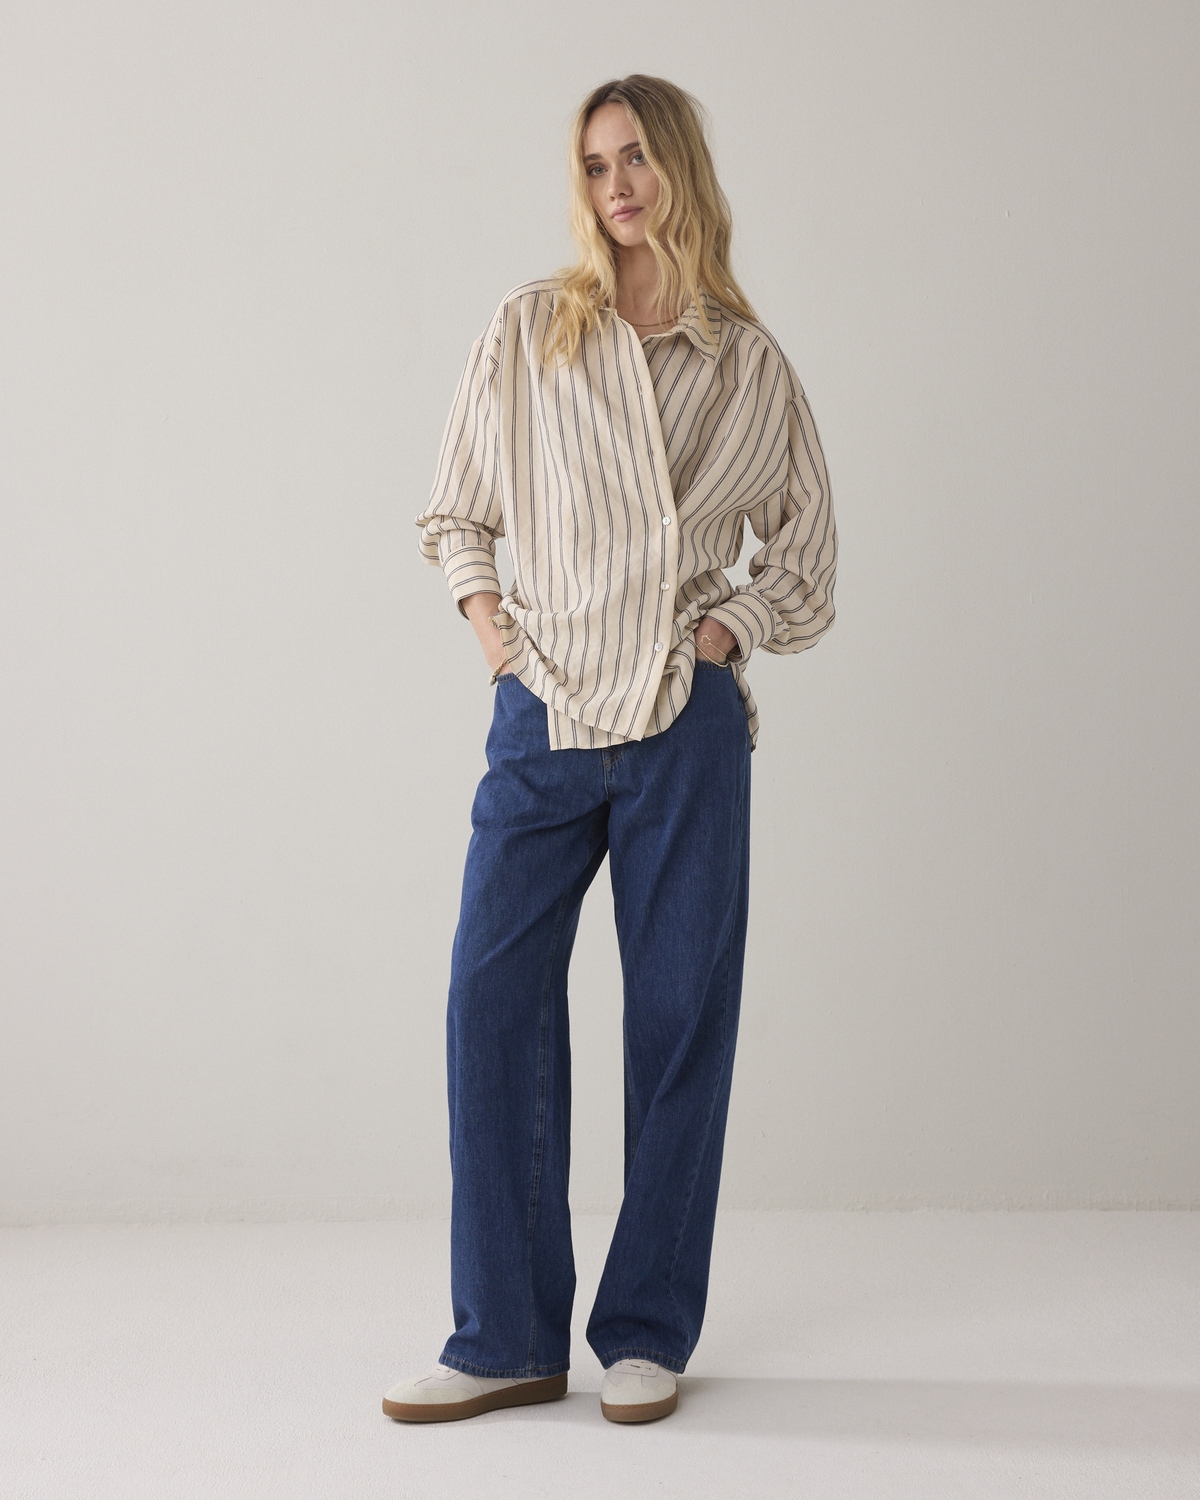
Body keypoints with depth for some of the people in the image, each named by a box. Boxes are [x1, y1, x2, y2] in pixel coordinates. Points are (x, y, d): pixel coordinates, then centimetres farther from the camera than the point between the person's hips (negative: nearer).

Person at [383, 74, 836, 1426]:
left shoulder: (750, 366, 6)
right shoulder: (529, 332, 5)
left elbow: (806, 553, 15)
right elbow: (456, 508, 15)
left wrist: (727, 626, 1)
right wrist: (484, 614, 0)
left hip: (688, 725, 0)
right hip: (542, 718, 1)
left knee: (679, 1012, 3)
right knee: (492, 997, -5)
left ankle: (648, 1333, 16)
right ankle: (505, 1338, 6)